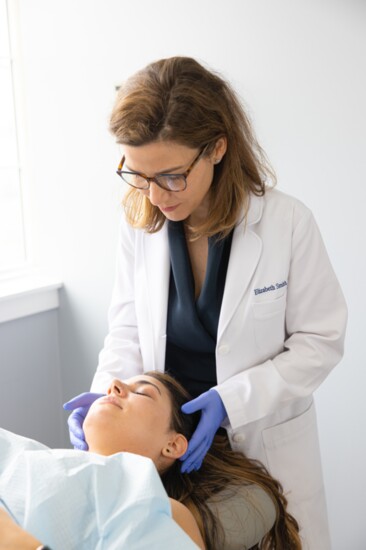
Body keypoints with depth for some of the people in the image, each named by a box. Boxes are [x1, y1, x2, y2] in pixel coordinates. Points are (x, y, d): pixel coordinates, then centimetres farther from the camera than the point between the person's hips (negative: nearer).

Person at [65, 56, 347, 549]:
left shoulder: (287, 223, -17)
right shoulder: (139, 224, -7)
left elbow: (321, 341, -12)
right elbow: (129, 329, 2)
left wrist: (230, 399, -22)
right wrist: (107, 394, -16)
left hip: (266, 445, -2)